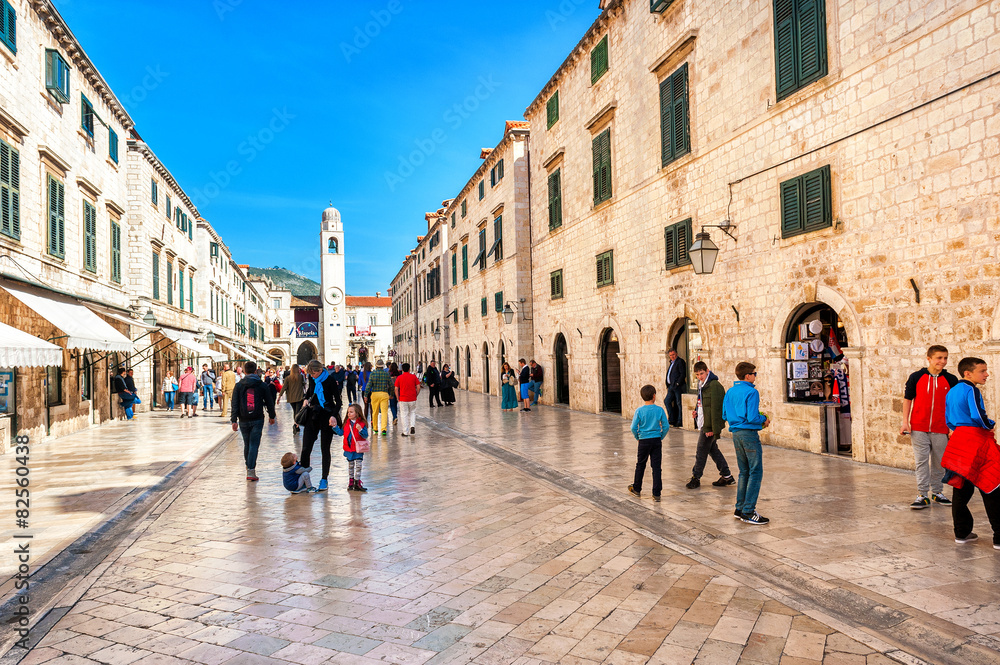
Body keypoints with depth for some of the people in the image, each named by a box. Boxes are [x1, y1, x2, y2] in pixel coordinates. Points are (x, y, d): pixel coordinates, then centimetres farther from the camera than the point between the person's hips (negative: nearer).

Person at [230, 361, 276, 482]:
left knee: (247, 445, 16)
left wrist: (234, 420, -2)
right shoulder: (262, 385, -1)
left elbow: (235, 404, -3)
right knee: (254, 445, -3)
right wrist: (271, 416, 18)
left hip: (244, 421, 2)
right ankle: (251, 470, -12)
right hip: (257, 420, -2)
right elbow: (269, 402, 5)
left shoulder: (239, 386, 1)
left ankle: (248, 466, 28)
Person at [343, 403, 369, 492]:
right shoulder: (347, 423, 4)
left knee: (358, 466, -1)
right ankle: (351, 482, 27)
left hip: (358, 449, -4)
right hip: (349, 449, 4)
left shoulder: (362, 424, -10)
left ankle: (357, 483, 8)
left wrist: (360, 430, -31)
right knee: (350, 466, 15)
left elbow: (365, 435, -15)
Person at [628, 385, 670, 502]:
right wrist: (661, 437, 9)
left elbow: (634, 427, -10)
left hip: (644, 441, -1)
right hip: (657, 441, 1)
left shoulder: (639, 411, -9)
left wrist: (637, 437, 7)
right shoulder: (659, 410, -6)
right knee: (656, 467, 4)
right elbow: (666, 426, -5)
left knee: (640, 465, 16)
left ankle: (636, 489, 30)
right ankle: (656, 494, 3)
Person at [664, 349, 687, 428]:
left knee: (678, 403, -5)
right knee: (667, 401, 5)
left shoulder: (680, 361, -7)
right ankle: (672, 420, 11)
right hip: (671, 386, 9)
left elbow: (683, 374, -14)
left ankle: (679, 422, 0)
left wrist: (677, 383, -17)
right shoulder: (672, 363, 20)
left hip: (678, 386, -9)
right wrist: (668, 385, 15)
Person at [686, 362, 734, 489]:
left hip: (710, 425, -10)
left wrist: (713, 428, -22)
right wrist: (696, 412, 7)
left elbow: (715, 408, -20)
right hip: (704, 424, 10)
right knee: (713, 450, 15)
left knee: (701, 451, 0)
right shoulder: (702, 385, 13)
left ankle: (696, 478, 12)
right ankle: (726, 476, 23)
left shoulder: (714, 385, -18)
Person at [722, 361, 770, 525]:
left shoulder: (730, 392, 10)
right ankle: (748, 512, -4)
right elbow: (752, 418, -19)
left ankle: (740, 509, 19)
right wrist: (764, 420, -2)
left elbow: (725, 415, 13)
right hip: (749, 433, -8)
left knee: (744, 472, 16)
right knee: (756, 472, -3)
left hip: (736, 434, 8)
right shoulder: (751, 392, -14)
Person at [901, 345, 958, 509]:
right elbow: (907, 399, 5)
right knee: (921, 462, -1)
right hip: (918, 429, -1)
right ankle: (922, 495, 4)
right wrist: (905, 422, 0)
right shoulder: (916, 377, -1)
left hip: (940, 429, 2)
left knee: (939, 462, 11)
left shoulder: (951, 380, 3)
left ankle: (937, 492, 27)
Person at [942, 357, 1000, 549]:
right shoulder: (971, 390, -12)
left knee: (961, 488, 12)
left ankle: (962, 533, 16)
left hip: (958, 439, 8)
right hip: (976, 441, -8)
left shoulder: (952, 391, 14)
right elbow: (978, 416, -21)